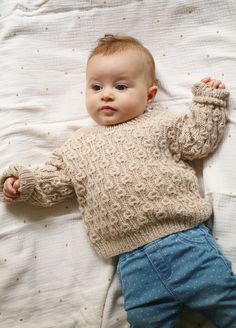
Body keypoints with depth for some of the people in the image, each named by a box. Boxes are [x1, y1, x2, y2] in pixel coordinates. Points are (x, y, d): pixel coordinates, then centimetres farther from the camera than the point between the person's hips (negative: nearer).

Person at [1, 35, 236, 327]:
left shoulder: (159, 124, 9)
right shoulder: (79, 146, 14)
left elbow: (199, 140, 9)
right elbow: (53, 182, 15)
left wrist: (209, 99, 8)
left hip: (186, 239, -1)